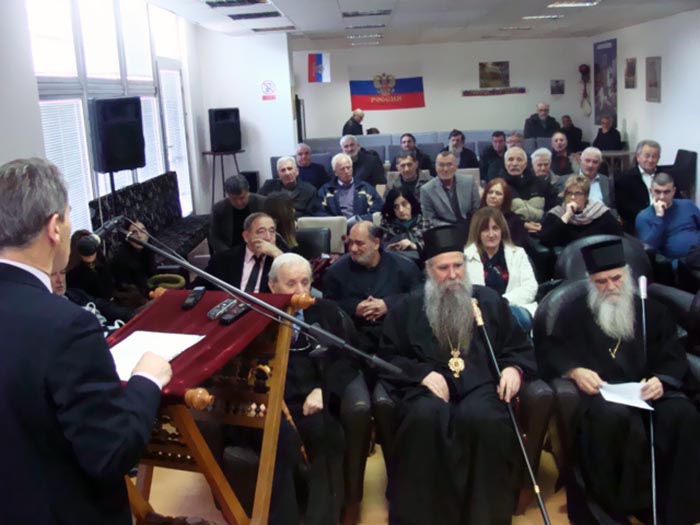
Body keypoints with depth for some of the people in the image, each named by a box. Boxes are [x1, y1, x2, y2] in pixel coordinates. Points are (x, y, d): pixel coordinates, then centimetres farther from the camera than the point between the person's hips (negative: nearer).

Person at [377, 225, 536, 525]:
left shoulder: (490, 301, 18)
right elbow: (387, 356, 9)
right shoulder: (409, 308, 15)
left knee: (484, 418, -35)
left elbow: (520, 348, 20)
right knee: (426, 416, -36)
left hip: (480, 383, 1)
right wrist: (422, 373, -9)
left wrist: (513, 369, -4)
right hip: (429, 386, -1)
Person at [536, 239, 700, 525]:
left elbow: (674, 356, 12)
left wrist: (662, 380, -11)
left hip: (645, 390, 3)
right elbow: (549, 350, 7)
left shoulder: (652, 310, 20)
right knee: (616, 417, -38)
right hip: (599, 392, -2)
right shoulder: (575, 312, 15)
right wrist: (573, 370, -14)